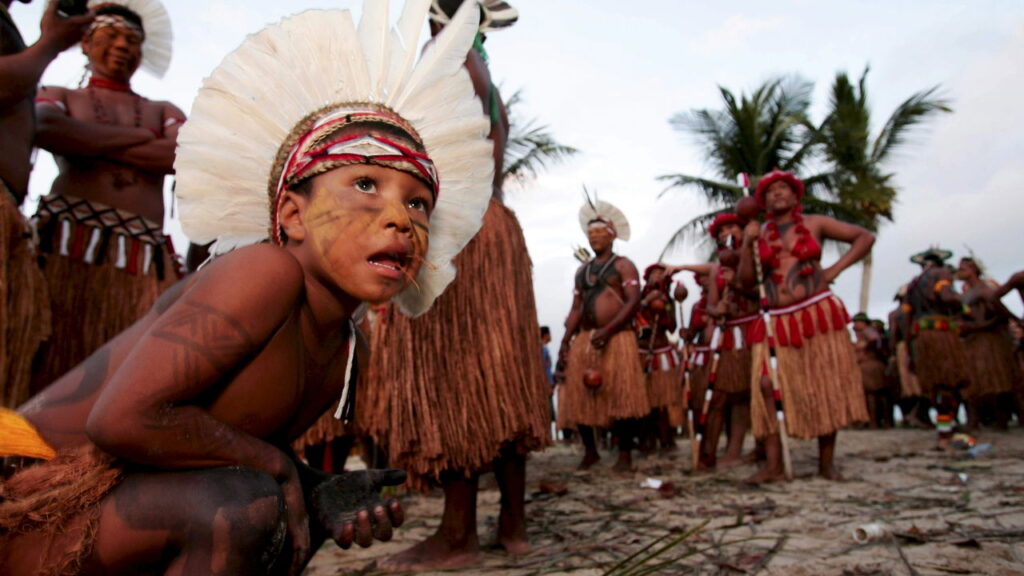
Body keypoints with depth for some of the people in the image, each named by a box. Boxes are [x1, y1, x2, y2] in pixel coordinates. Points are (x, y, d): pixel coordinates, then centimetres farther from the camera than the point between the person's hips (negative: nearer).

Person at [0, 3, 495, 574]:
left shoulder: (342, 355, 0)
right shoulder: (268, 271, -26)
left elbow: (242, 446, 6)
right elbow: (123, 418, -31)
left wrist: (315, 498, -14)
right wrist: (279, 466, -20)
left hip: (123, 497, 8)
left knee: (294, 518, 19)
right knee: (246, 506, -31)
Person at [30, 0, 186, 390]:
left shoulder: (163, 111, 25)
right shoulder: (60, 96, 23)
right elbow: (44, 129, -3)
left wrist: (90, 146, 2)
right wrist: (138, 136, 2)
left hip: (145, 254, 1)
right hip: (67, 243, -1)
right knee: (55, 367, -11)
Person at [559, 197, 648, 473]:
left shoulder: (623, 266, 4)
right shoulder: (582, 270, 21)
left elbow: (633, 302, -9)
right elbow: (576, 308, 17)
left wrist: (608, 330, -20)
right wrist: (566, 339, 4)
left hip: (616, 339, -5)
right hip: (584, 340, 6)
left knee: (621, 397, -8)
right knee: (580, 397, 3)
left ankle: (625, 455, 1)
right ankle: (590, 450, 18)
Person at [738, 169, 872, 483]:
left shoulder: (815, 223, 8)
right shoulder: (758, 234, 11)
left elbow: (865, 237, 10)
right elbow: (746, 279, 5)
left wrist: (836, 269, -2)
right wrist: (747, 244, -6)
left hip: (818, 314, -1)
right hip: (777, 322, 1)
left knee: (826, 387, 1)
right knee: (768, 386, -10)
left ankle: (827, 462, 13)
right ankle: (773, 465, -6)